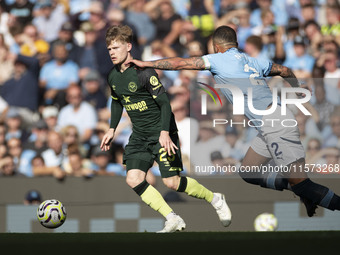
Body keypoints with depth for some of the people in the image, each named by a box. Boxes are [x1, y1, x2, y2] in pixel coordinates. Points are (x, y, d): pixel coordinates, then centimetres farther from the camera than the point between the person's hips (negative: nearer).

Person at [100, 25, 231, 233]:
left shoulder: (144, 73, -19)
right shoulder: (113, 77, 4)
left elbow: (164, 102, -20)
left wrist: (165, 132, -29)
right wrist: (112, 129, 18)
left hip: (161, 133, -7)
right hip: (139, 136, 7)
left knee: (172, 182, -10)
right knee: (133, 179, -12)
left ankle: (215, 199, 14)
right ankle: (173, 220, -8)